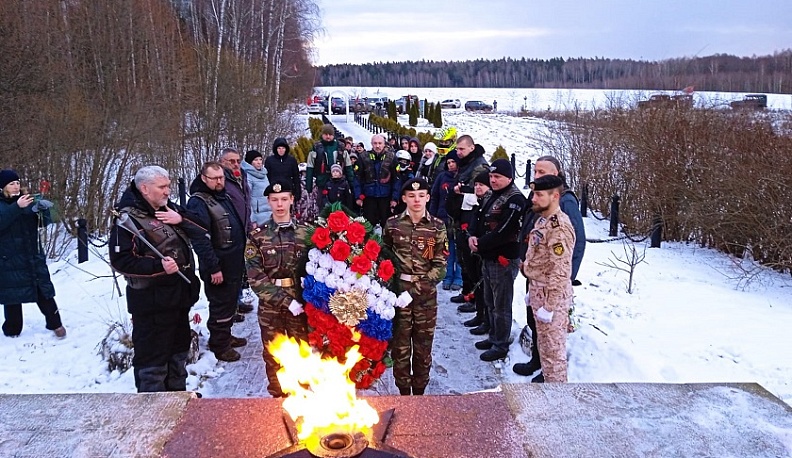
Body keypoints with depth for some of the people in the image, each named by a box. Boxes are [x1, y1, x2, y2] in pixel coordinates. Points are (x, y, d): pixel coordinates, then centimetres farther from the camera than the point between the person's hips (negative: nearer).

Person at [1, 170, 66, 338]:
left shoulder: (27, 201, 8)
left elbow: (45, 222, 3)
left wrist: (43, 209, -17)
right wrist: (17, 208, -32)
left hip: (34, 256, 3)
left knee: (44, 290, 4)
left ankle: (55, 324, 14)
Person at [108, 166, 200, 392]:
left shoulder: (170, 209, 9)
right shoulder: (128, 218, -15)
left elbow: (202, 229, 7)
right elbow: (120, 261, -21)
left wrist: (181, 220, -11)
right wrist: (158, 266, -29)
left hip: (179, 296, 9)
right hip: (151, 301, -8)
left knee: (179, 350, 23)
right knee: (153, 356, -1)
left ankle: (177, 391, 42)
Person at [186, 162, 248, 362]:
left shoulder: (224, 197, 12)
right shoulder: (198, 202, -16)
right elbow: (200, 239, -23)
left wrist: (241, 256, 20)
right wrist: (214, 267, -23)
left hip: (235, 263, 9)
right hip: (219, 267, -9)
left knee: (231, 302, 20)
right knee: (221, 305, 2)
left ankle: (225, 336, 36)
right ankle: (219, 345, 17)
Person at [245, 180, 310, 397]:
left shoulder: (305, 232, 0)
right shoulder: (257, 236, -2)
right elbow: (256, 277, -9)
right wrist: (286, 301, -16)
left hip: (300, 305, 0)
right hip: (270, 306, 0)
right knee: (273, 357, 12)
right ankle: (278, 398, 29)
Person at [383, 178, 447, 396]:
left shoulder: (438, 226, 3)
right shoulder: (392, 224, 4)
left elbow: (440, 263, 0)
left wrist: (425, 282, -12)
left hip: (426, 293, 0)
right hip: (399, 290, 0)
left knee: (423, 346, 8)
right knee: (400, 344, 6)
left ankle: (419, 391, 24)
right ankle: (404, 391, 21)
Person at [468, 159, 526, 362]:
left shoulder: (515, 199, -16)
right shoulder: (493, 197, 14)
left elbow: (503, 232, -22)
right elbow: (483, 222, 18)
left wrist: (480, 244, -13)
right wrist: (474, 236, -3)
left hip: (504, 259, -10)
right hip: (488, 257, 10)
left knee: (501, 305, 1)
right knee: (490, 301, 20)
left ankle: (501, 346, 13)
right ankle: (494, 338, 35)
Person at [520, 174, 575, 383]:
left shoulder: (560, 227, -23)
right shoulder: (543, 220, 9)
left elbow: (560, 272, -25)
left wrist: (549, 306, -23)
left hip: (552, 295, -10)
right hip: (538, 291, 10)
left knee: (553, 347, 1)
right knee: (544, 342, 21)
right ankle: (547, 377, 36)